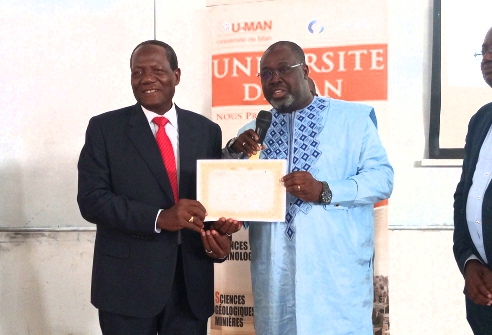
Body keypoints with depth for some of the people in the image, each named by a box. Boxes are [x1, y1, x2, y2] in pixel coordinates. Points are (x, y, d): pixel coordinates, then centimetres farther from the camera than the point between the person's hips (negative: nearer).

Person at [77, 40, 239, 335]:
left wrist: (220, 237, -11)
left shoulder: (207, 130, 7)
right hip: (128, 282, -2)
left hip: (192, 282, 2)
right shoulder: (105, 128, -1)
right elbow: (91, 200, -9)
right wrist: (159, 218, -20)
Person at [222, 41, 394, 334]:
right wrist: (234, 152, -9)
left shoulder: (353, 117, 3)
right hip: (274, 272, 3)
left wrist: (325, 192, -18)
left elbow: (382, 177, -4)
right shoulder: (254, 132, 14)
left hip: (338, 270, -3)